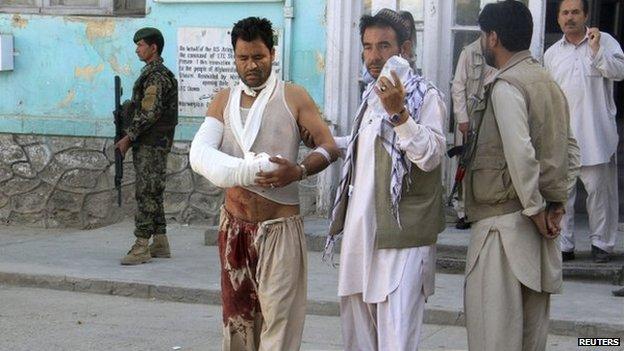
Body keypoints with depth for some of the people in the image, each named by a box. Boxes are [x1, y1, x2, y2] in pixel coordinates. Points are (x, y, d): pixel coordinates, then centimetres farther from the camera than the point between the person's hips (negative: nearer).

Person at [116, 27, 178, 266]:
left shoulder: (156, 75, -14)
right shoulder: (154, 73, 18)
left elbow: (150, 112, -20)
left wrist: (128, 138, -16)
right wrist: (130, 135, 17)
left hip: (151, 144, -10)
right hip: (151, 143, 10)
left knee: (146, 193, -10)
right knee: (153, 193, 12)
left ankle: (141, 247, -10)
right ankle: (160, 244, 17)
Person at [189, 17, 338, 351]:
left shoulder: (293, 97, -1)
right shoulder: (223, 101, 8)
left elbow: (329, 147, -4)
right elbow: (200, 153, -5)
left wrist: (299, 170, -24)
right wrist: (243, 171, -23)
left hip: (280, 226, -4)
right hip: (234, 224, 4)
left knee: (278, 317, -6)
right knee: (237, 312, 14)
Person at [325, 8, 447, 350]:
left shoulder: (425, 95, -7)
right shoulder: (371, 95, 16)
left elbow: (430, 156, -19)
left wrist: (399, 112, -28)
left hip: (401, 236, -8)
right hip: (361, 231, 8)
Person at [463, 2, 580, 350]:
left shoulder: (506, 86, -13)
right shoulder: (549, 82, 13)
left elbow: (520, 154, -22)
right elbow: (571, 149, 15)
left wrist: (535, 210, -14)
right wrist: (558, 202, 11)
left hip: (504, 222, -9)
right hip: (539, 224, 9)